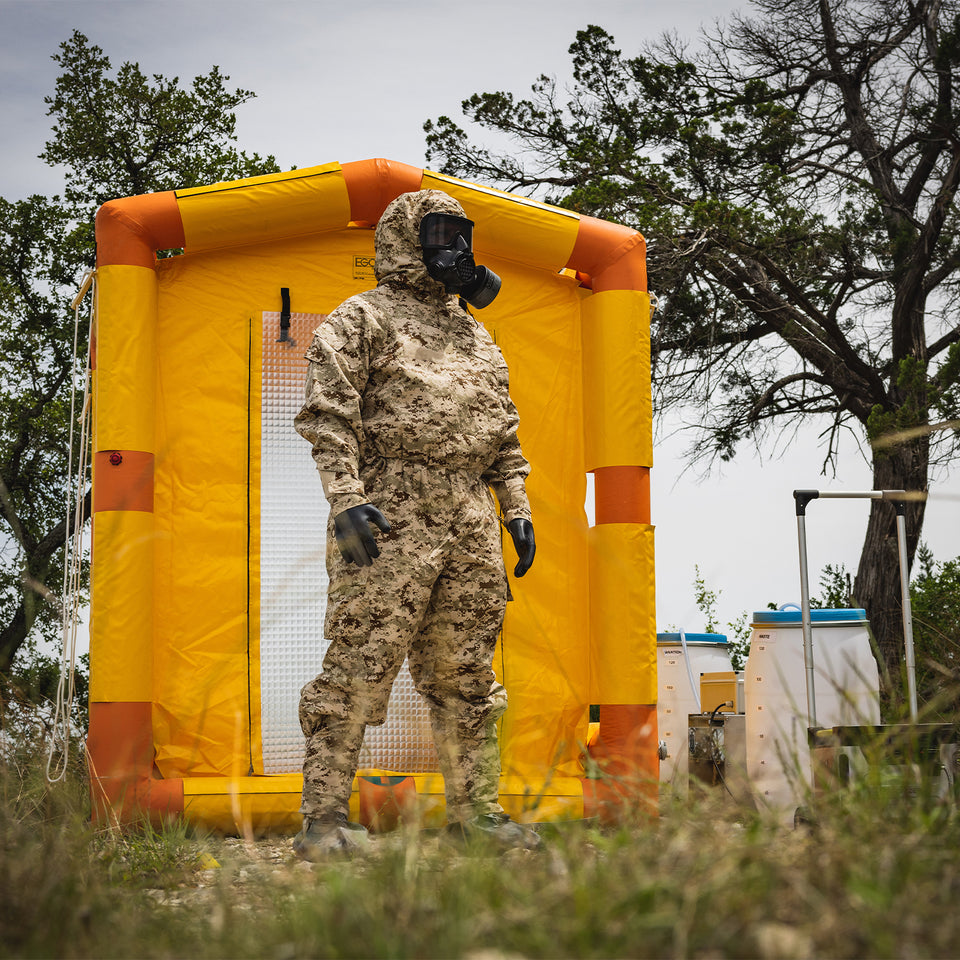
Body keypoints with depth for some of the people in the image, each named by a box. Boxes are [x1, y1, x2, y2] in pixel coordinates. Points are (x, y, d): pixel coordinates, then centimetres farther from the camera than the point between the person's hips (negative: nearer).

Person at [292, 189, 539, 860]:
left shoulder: (478, 337, 25)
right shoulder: (362, 319, 4)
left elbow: (505, 434, 26)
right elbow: (328, 415, -7)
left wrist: (517, 509, 15)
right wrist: (346, 500, -18)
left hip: (472, 528, 7)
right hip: (391, 520, -6)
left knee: (466, 674, 9)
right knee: (360, 669, -9)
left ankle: (475, 809, 16)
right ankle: (325, 816, -5)